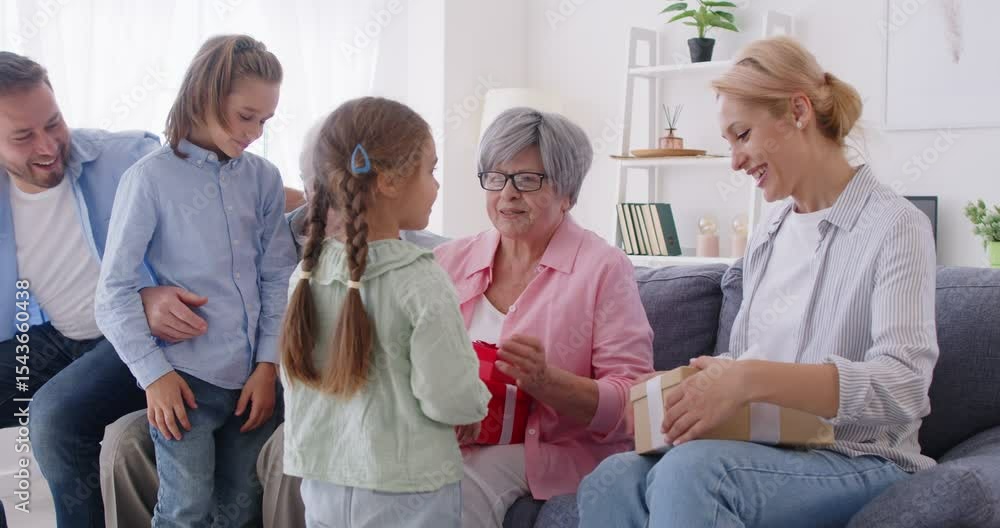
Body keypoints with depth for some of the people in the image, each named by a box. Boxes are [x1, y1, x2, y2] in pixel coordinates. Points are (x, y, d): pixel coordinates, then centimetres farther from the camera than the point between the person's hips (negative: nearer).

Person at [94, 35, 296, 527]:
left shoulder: (263, 178, 4)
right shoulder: (151, 177, -7)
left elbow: (278, 278, 6)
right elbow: (115, 291, -6)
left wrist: (268, 365, -1)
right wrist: (154, 374, -10)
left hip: (252, 378, 4)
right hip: (186, 379, -3)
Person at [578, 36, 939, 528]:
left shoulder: (894, 227, -6)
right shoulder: (767, 237, 17)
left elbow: (903, 385, -18)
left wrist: (752, 379, -29)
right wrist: (705, 384, -3)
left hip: (858, 463, -5)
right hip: (766, 451, 6)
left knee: (687, 471, -35)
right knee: (611, 481, -26)